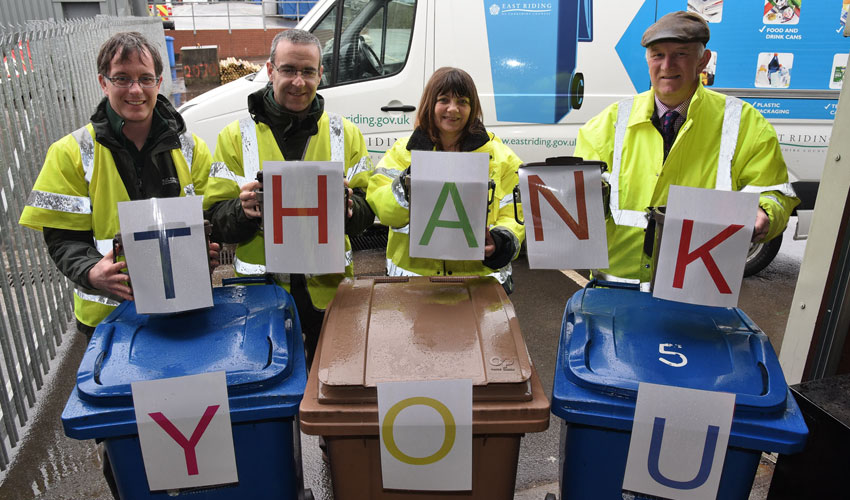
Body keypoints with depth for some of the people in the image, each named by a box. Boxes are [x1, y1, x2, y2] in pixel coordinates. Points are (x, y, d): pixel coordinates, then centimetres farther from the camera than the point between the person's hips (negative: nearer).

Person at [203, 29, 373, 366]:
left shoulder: (346, 134, 4)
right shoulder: (236, 136, 1)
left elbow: (367, 211, 2)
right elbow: (216, 221, -2)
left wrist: (348, 207, -21)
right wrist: (243, 211, -24)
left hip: (328, 289, 1)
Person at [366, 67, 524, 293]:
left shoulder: (500, 155, 11)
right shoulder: (403, 151, 10)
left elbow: (513, 214, 7)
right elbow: (384, 211, -2)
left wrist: (499, 242, -13)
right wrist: (408, 185, -20)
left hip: (479, 274, 0)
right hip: (413, 270, 0)